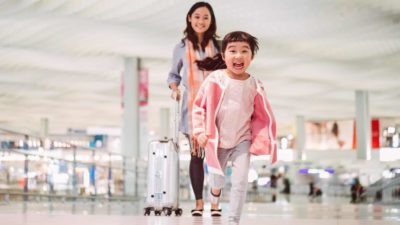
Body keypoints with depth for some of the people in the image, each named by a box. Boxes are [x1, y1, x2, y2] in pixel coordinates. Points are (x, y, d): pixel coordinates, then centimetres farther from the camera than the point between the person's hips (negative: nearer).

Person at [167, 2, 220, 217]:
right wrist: (174, 89, -5)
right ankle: (198, 202, 10)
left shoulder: (217, 46, 6)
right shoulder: (181, 47, 7)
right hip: (192, 106, 0)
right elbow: (173, 74, 15)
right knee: (196, 154, 3)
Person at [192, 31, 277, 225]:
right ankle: (214, 201, 50)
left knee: (240, 182, -10)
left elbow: (261, 116, -1)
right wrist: (200, 131, -15)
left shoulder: (254, 85, -11)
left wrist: (260, 141, -11)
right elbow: (199, 106, -7)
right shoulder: (215, 80, -16)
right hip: (217, 140, 0)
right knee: (216, 182, 14)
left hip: (242, 141, 0)